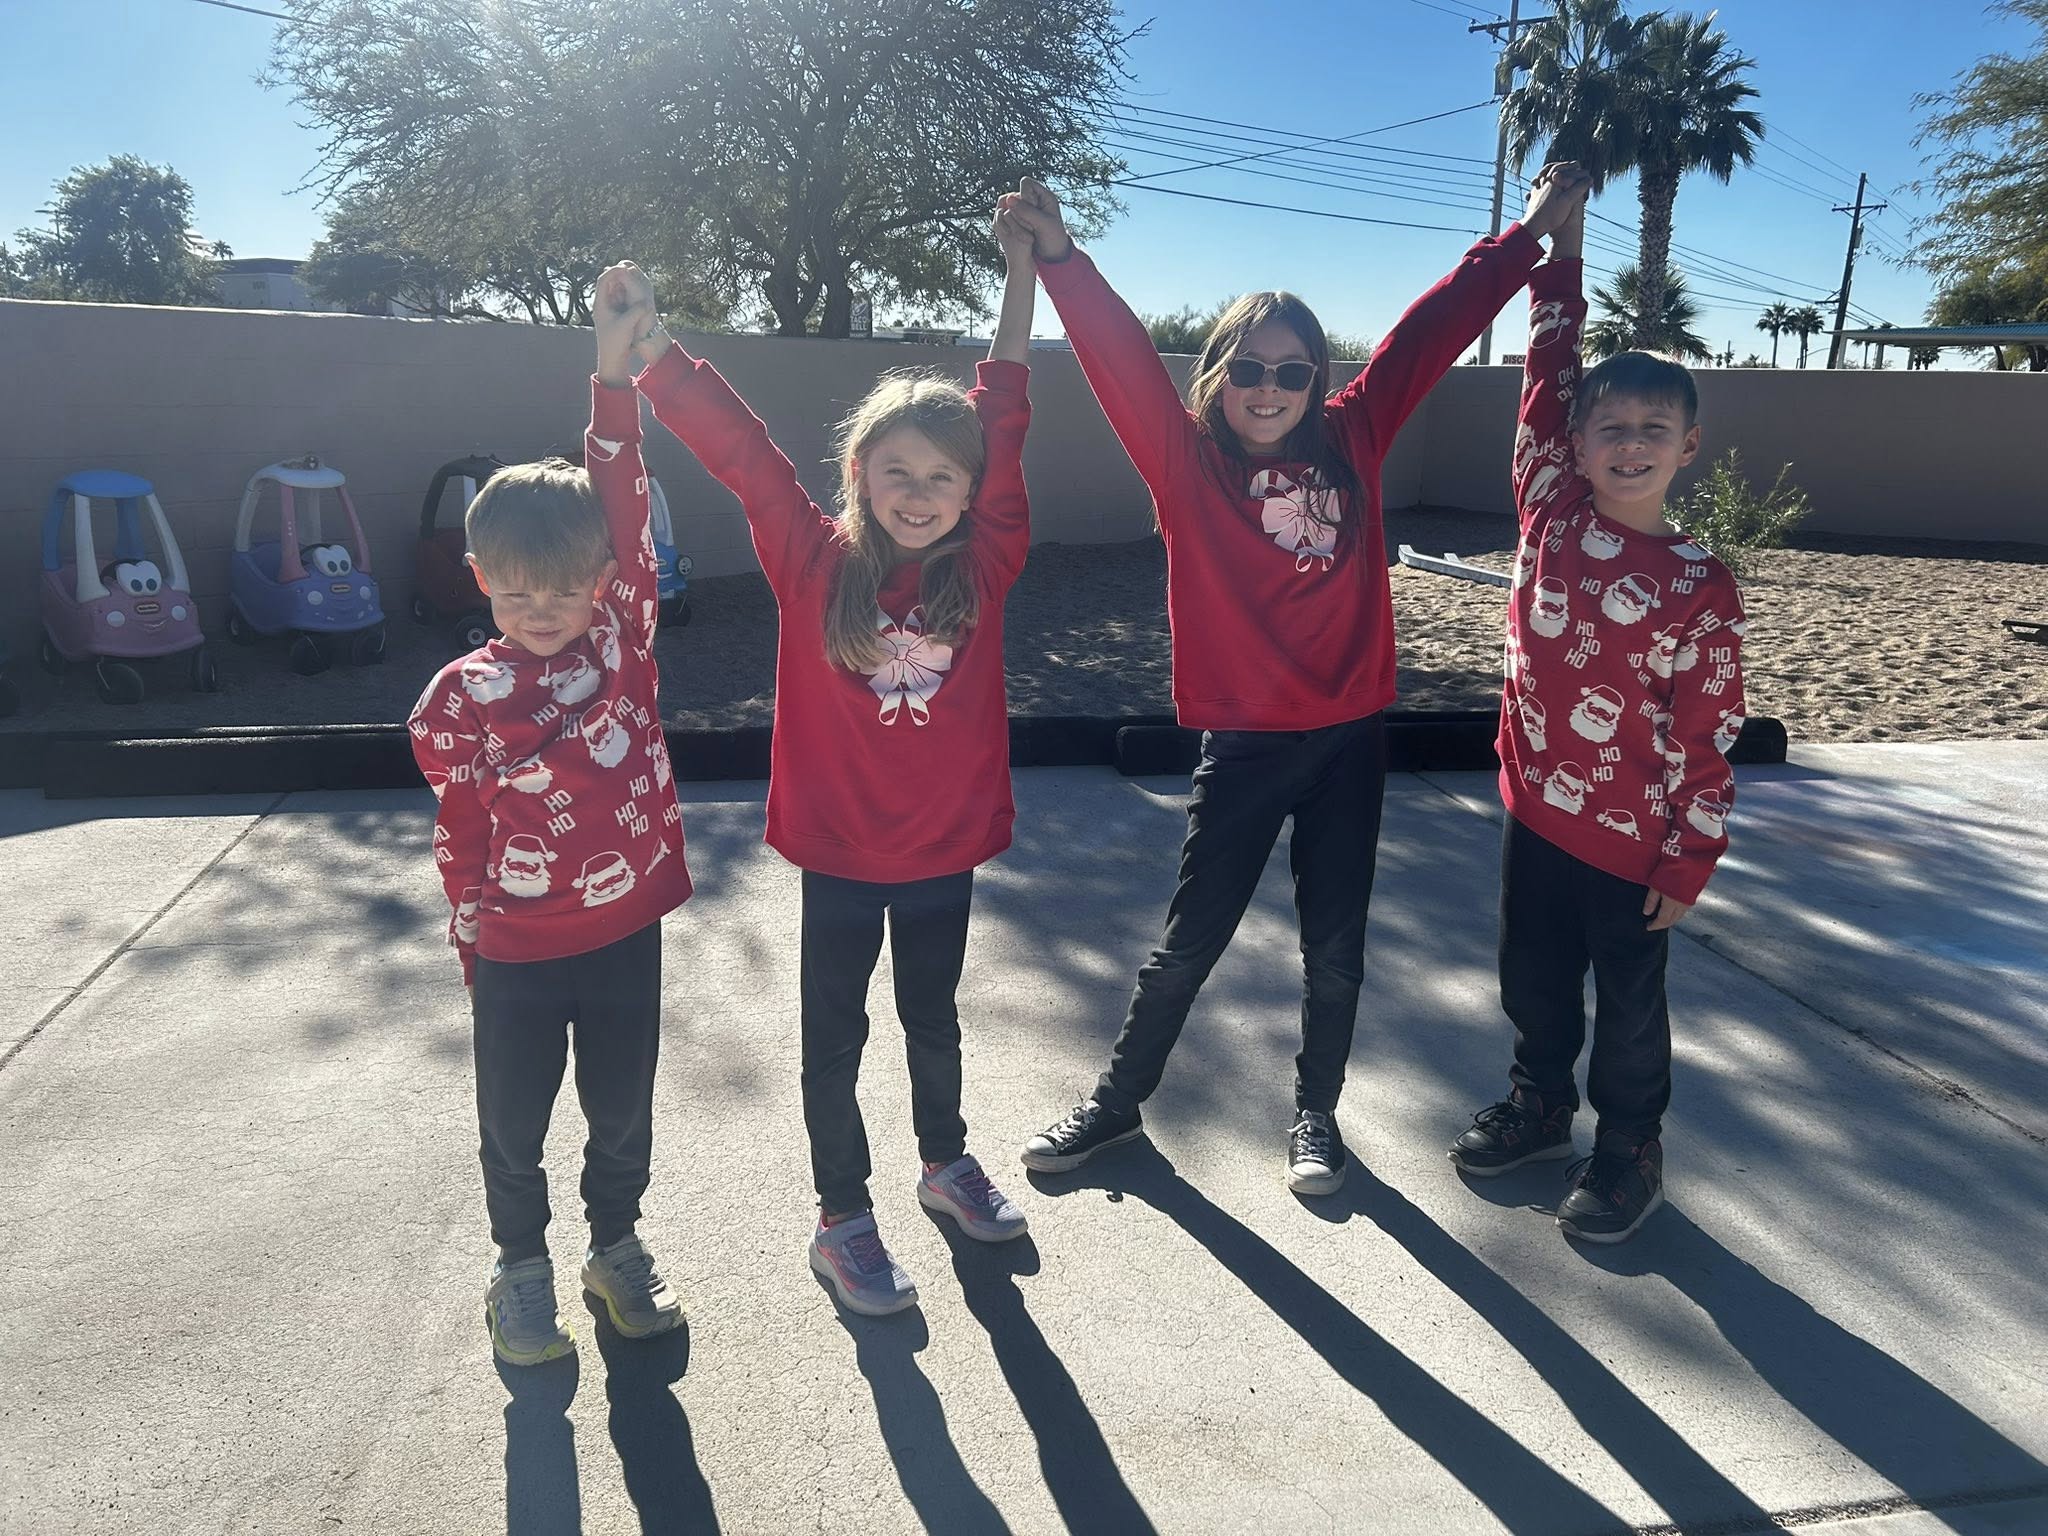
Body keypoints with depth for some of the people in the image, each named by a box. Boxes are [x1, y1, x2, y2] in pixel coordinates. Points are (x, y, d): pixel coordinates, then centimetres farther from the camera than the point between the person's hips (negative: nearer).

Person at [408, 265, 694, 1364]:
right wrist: (474, 952, 4)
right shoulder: (461, 697, -10)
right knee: (515, 1126, 16)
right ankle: (523, 1267, 40)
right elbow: (459, 831, -1)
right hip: (517, 954, -1)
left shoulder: (622, 642, -7)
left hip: (626, 931, 1)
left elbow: (625, 518, -17)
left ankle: (617, 1248, 41)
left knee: (623, 1114, 17)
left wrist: (615, 374, -24)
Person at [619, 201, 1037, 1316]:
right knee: (835, 1037, 13)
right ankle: (842, 1217, 32)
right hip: (840, 850, -2)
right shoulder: (816, 563, -12)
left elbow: (1004, 426, -8)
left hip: (946, 846, 2)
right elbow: (736, 448, -15)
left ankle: (946, 1162, 46)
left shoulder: (983, 565, -8)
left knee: (933, 1019, 23)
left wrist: (1022, 269, -5)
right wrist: (648, 347, -22)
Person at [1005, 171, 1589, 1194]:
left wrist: (1528, 235, 15)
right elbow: (1122, 361, -16)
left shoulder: (1350, 442, 2)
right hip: (1243, 743, -2)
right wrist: (1060, 259, -28)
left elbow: (1432, 332, 8)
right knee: (1189, 940, 9)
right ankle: (1118, 1100, 30)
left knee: (1335, 946, 13)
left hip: (1349, 736, 3)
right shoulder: (1189, 462, -5)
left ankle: (1316, 1112, 35)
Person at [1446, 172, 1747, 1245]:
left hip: (1632, 836, -3)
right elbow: (1548, 375, -2)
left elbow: (1707, 735, -9)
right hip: (1536, 806, 4)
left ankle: (1630, 1148, 34)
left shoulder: (1701, 588, -12)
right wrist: (1560, 255, -4)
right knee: (1532, 977, 19)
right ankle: (1540, 1102, 43)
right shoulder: (1551, 512, -4)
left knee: (1627, 1001, 13)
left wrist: (1688, 862, -8)